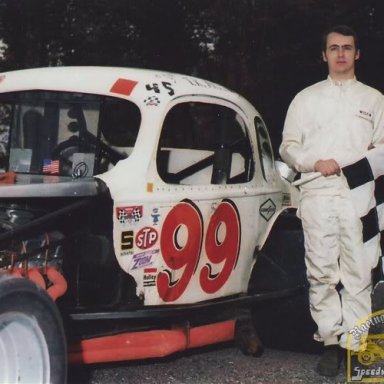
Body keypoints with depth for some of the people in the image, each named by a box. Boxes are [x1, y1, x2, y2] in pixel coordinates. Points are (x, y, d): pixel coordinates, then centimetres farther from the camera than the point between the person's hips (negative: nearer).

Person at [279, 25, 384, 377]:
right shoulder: (306, 99, 19)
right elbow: (287, 147, 15)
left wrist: (351, 163, -7)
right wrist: (315, 163, -4)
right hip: (317, 192, 1)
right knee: (322, 272, -4)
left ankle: (355, 343, -5)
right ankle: (331, 342, 1)